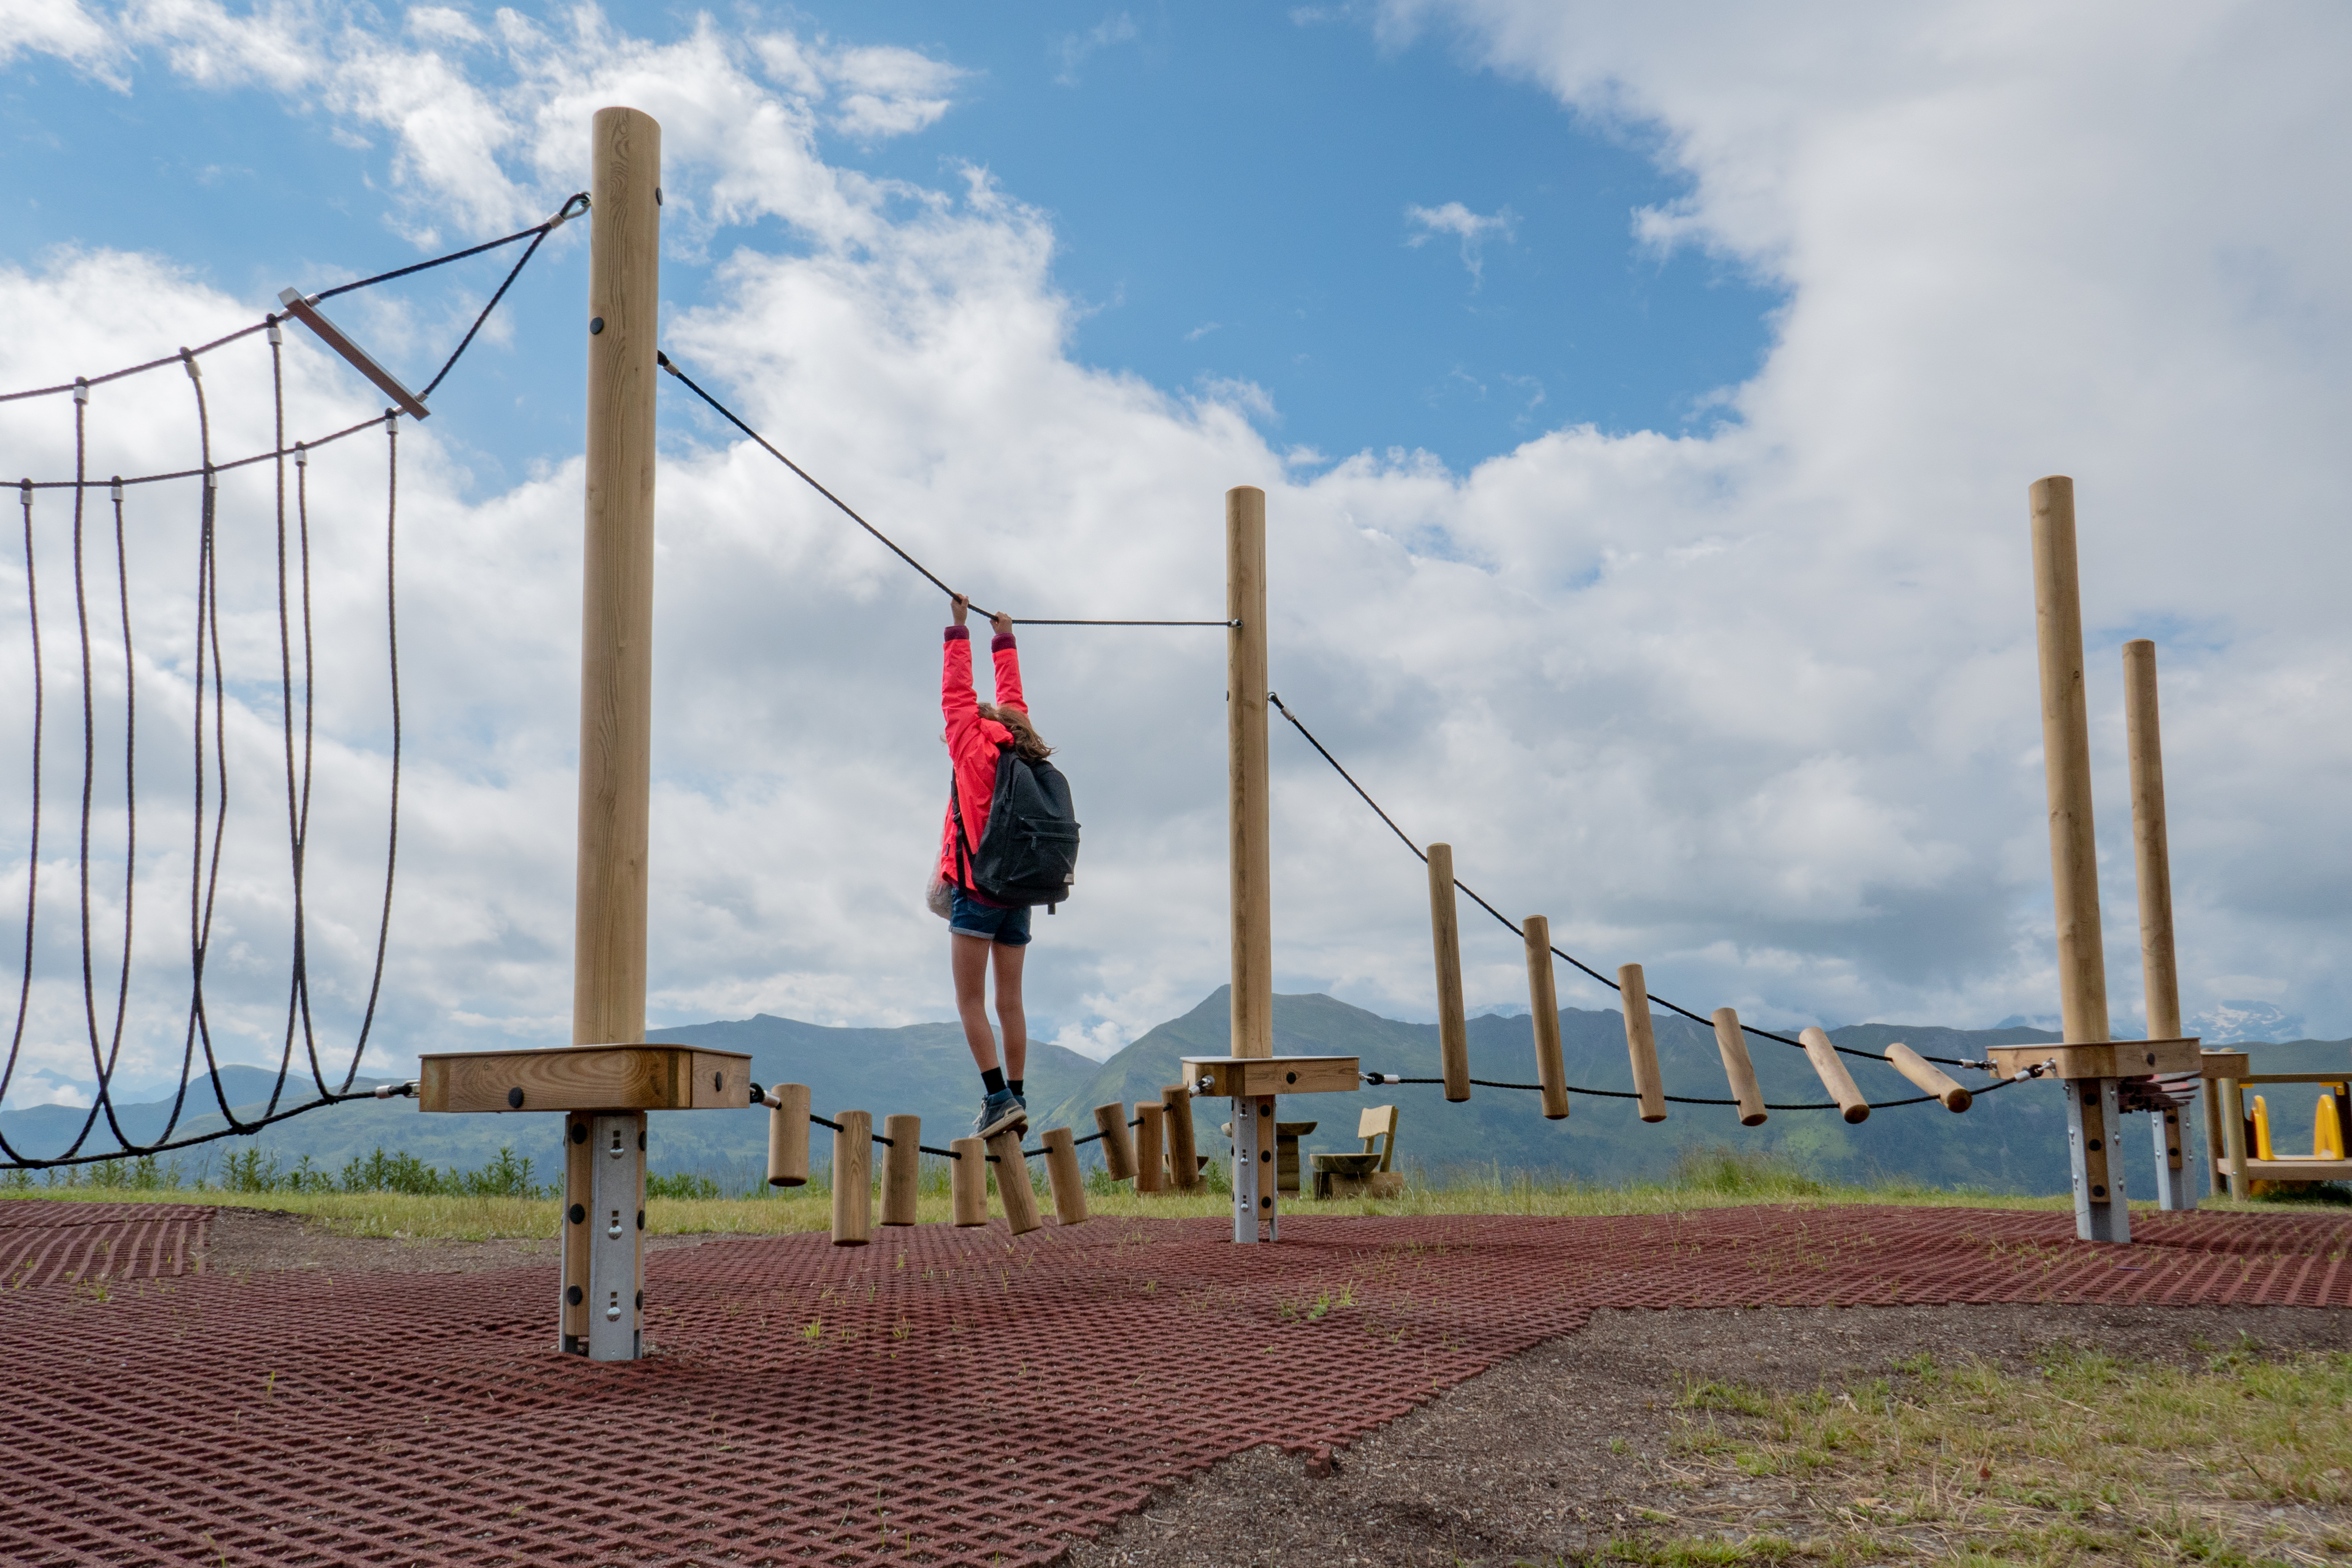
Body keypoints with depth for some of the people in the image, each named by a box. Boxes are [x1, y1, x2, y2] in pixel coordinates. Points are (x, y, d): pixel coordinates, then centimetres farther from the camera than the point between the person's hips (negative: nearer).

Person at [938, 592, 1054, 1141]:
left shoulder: (976, 752, -1)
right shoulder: (1026, 761, 13)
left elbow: (957, 695, 4)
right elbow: (1013, 701, 25)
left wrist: (960, 631, 13)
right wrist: (1004, 641, 35)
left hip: (977, 890, -6)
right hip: (1019, 895, 6)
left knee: (971, 1002, -6)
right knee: (1010, 1002, 9)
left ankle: (999, 1097, -15)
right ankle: (1015, 1098, 8)